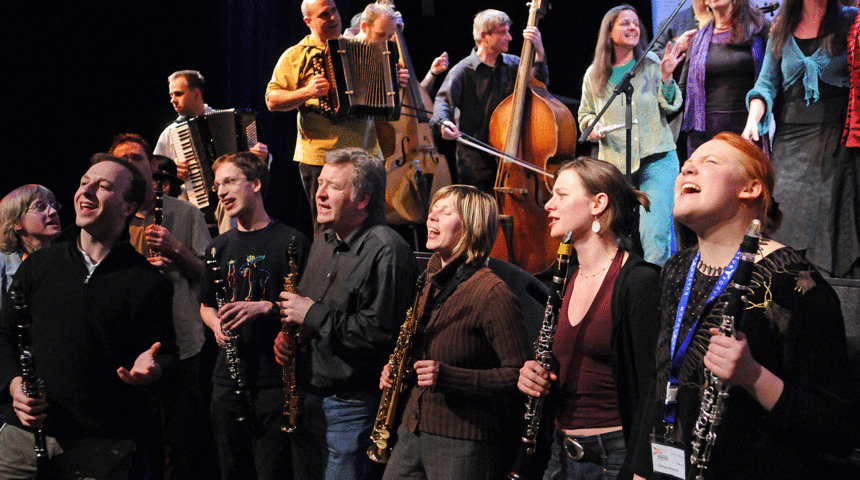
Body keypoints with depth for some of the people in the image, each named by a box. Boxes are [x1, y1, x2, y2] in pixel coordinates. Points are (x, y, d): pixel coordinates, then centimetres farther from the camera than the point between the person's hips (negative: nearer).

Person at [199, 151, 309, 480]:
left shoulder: (290, 242, -4)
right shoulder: (219, 248, 13)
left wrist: (265, 307, -19)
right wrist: (216, 324, 1)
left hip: (274, 381, -5)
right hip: (228, 378, 5)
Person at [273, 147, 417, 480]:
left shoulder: (385, 250, -18)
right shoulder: (323, 242, 12)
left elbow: (380, 331, -25)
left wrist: (314, 315, -19)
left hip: (350, 407, -9)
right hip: (306, 399, 9)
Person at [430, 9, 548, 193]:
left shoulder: (513, 64, 7)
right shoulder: (464, 70, -5)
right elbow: (443, 100, -9)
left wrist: (539, 53, -13)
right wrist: (444, 122, -31)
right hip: (474, 156, -3)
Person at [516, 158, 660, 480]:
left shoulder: (639, 281, -13)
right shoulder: (563, 281, 11)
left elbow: (650, 388, -16)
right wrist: (533, 378, 0)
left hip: (616, 454, -7)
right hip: (562, 452, 7)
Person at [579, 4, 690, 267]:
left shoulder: (651, 64, 3)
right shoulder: (594, 75, 7)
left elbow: (670, 107, 0)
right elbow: (584, 114, 20)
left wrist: (666, 77, -14)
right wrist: (592, 124, -1)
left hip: (657, 160, -2)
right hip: (614, 164, 2)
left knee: (654, 233, -14)